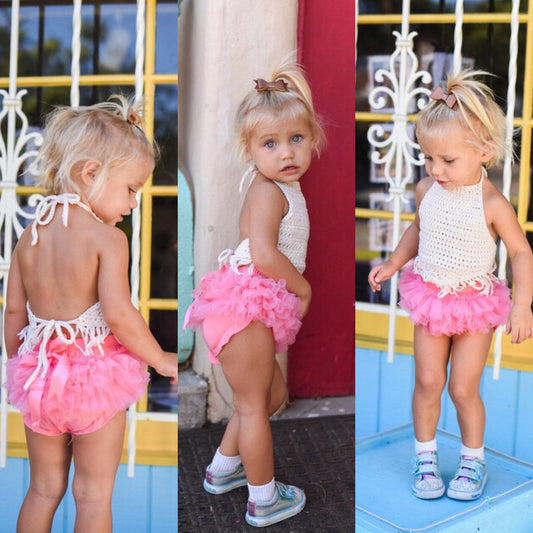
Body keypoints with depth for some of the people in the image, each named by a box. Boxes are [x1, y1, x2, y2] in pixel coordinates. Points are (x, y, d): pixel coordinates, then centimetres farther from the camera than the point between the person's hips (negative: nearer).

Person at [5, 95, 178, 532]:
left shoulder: (29, 237, 3)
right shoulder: (107, 238, -16)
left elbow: (14, 312, 7)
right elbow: (118, 315, -23)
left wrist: (19, 365, 20)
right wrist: (161, 360, -9)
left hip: (40, 372, 6)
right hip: (96, 374, -5)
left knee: (43, 489, 20)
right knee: (94, 496, 9)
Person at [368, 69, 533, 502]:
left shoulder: (493, 204, -20)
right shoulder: (426, 190, -6)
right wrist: (393, 264, 7)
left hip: (475, 303, -3)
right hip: (430, 298, 4)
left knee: (463, 388, 3)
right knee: (427, 382, 7)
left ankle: (473, 461, 26)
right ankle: (425, 456, 27)